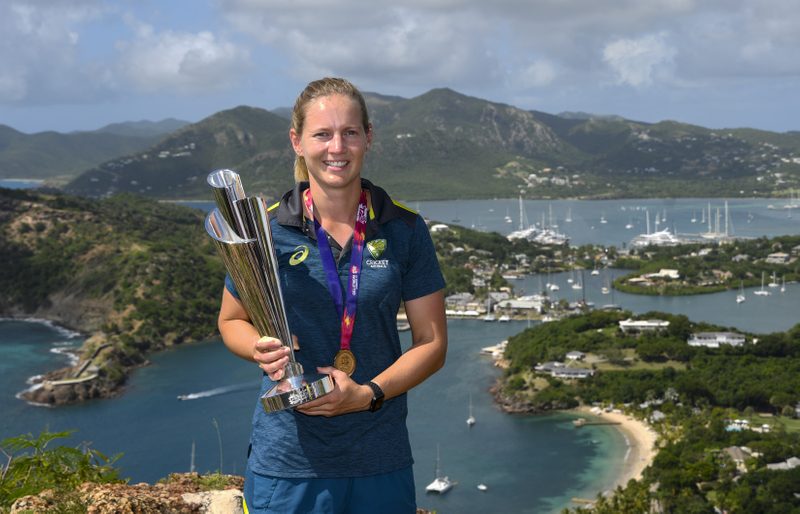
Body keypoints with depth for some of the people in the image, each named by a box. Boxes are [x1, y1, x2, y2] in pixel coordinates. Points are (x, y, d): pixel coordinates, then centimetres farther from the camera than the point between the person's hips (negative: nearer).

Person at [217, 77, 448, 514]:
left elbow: (432, 343, 1)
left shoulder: (404, 230, -1)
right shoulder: (265, 229, -4)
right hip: (285, 459, -1)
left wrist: (368, 393, -14)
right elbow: (231, 321, 9)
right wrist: (261, 349, -13)